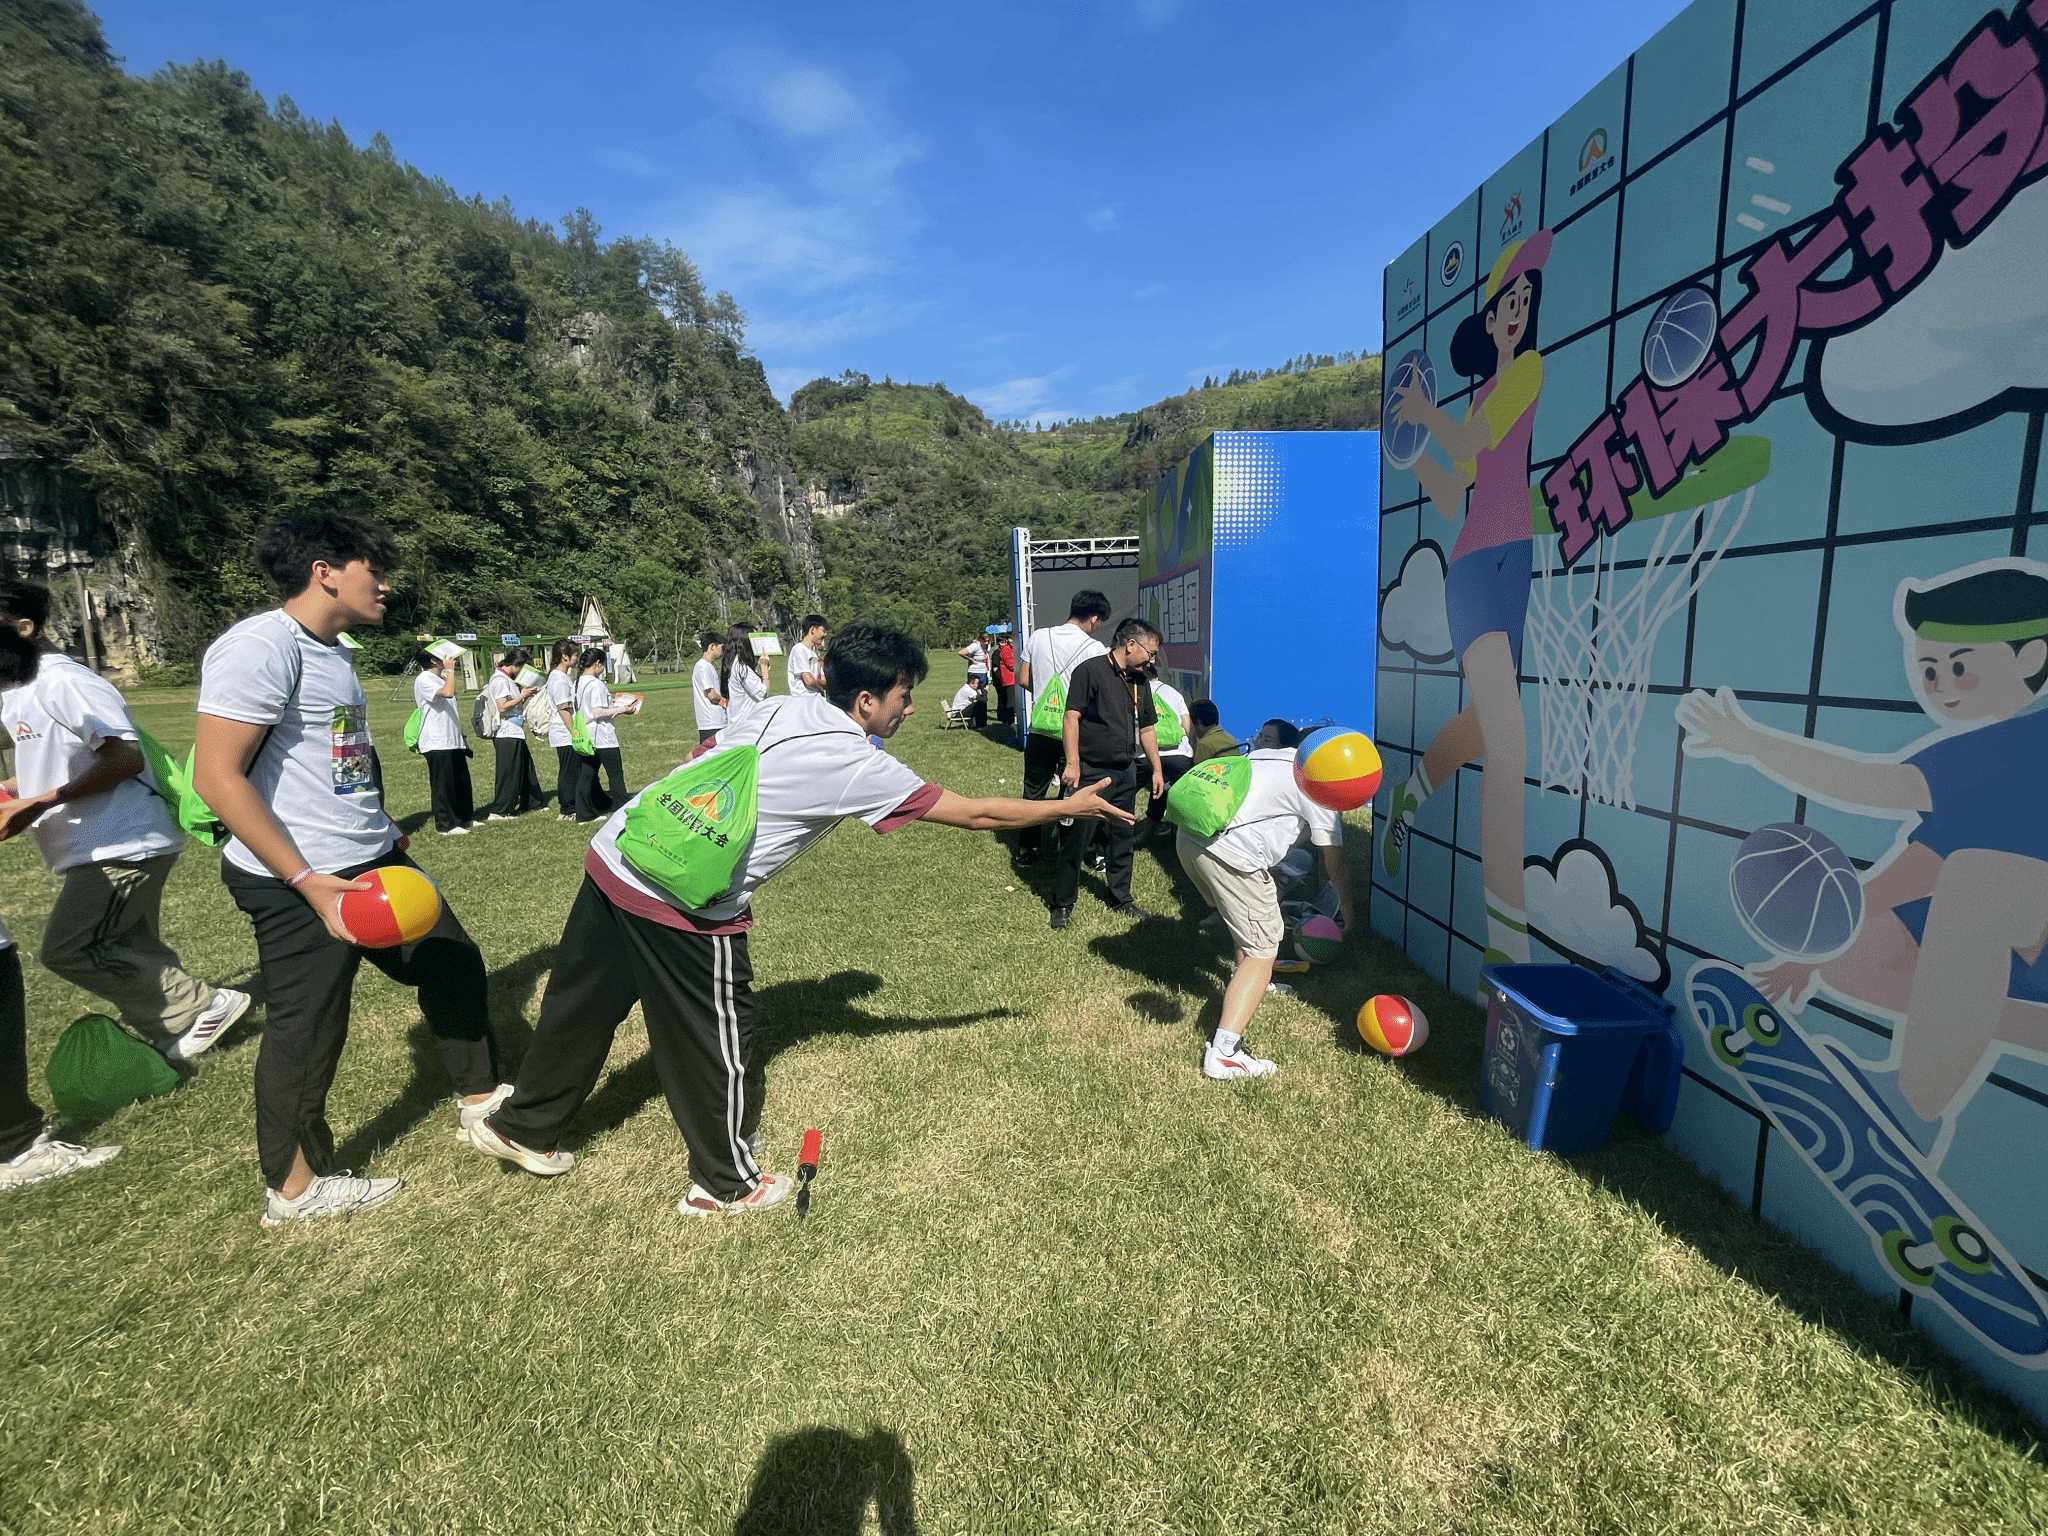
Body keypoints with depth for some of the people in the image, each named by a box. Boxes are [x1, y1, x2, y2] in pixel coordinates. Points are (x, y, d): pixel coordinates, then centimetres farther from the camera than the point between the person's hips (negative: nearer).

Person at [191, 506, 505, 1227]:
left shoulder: (331, 652, 12)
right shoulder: (261, 646, -16)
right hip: (299, 882, -9)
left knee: (451, 961, 14)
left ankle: (480, 1104, 31)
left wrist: (382, 835, 23)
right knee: (306, 1031, 5)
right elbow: (216, 776, -21)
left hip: (372, 863, 9)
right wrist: (309, 882, -23)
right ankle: (293, 1189, 26)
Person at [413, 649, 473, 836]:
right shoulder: (423, 680, -12)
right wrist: (450, 670, -19)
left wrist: (461, 736, 23)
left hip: (453, 741, 9)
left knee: (462, 781, 14)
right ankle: (446, 825, 5)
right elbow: (448, 693, -32)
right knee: (443, 785, -2)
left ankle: (465, 818, 25)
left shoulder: (441, 679, 18)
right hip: (437, 743, -9)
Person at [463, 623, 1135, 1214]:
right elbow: (976, 812, -6)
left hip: (612, 858, 8)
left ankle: (521, 1125, 47)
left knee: (584, 1008, 25)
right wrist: (1070, 806, 6)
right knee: (719, 1042, 12)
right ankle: (725, 1184, 33)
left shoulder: (782, 708, 7)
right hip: (682, 906, -8)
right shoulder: (857, 766, -11)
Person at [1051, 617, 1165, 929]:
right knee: (1076, 842, 1)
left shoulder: (1140, 682, 11)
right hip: (1090, 772, -7)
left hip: (1125, 773, 7)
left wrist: (1157, 769, 17)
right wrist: (1072, 763, -21)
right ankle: (1063, 904, 15)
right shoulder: (1090, 670, -12)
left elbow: (1147, 728, 18)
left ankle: (1121, 899, 30)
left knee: (1124, 838, 15)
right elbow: (1072, 716, -16)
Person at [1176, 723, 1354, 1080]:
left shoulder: (1263, 755, 27)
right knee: (1262, 950, -2)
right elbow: (1335, 866, 13)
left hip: (1190, 834, 8)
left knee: (1250, 916, 32)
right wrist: (1347, 909, 29)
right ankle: (1223, 1053, -11)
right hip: (1230, 849, -8)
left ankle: (1251, 983, 54)